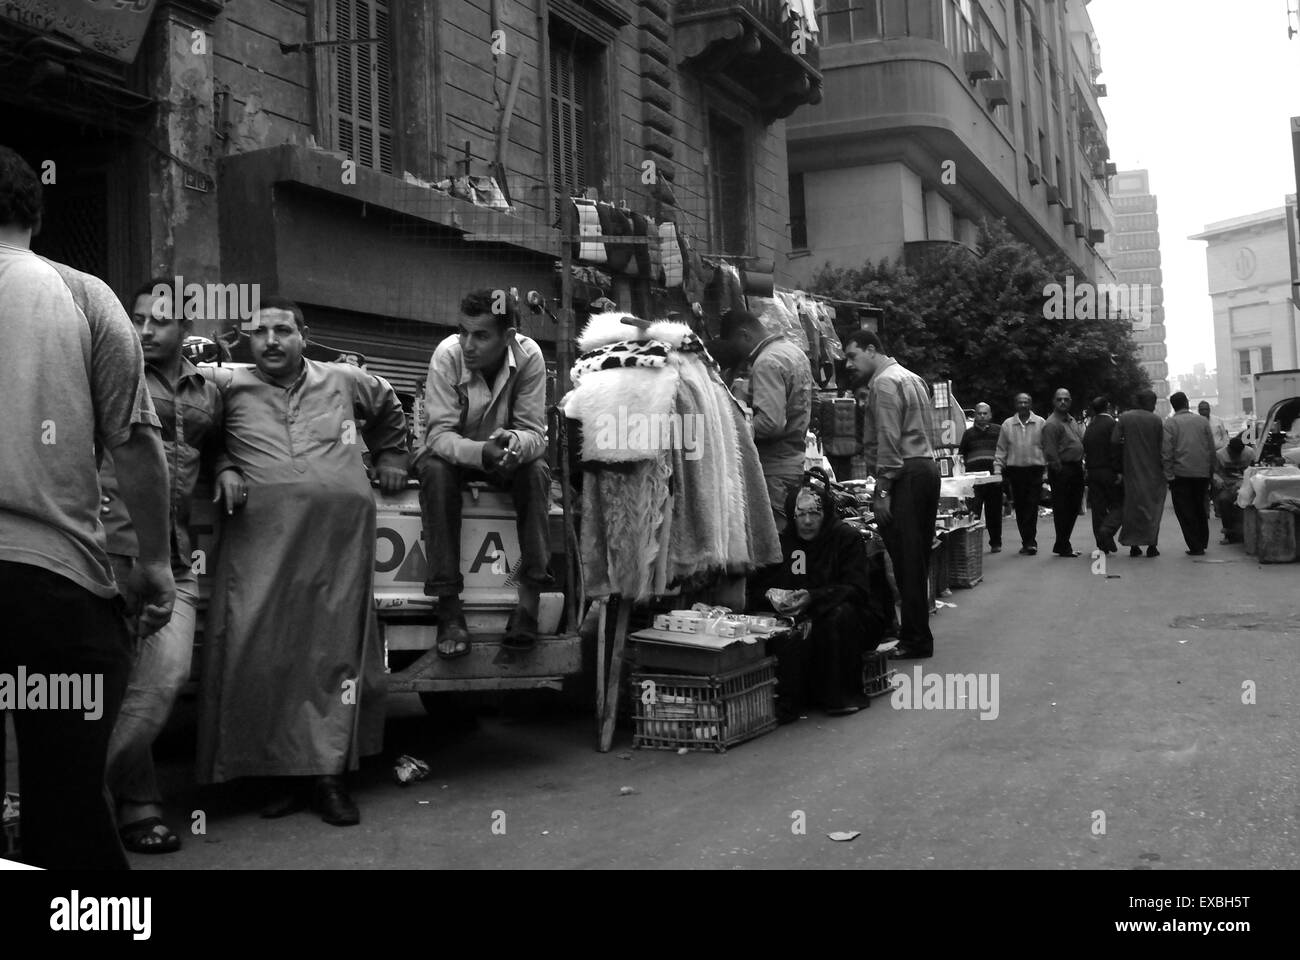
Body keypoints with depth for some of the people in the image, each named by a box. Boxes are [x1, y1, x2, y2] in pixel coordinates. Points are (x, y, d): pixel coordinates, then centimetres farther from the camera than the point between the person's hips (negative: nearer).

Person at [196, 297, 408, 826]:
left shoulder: (343, 381, 19)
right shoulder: (229, 386, 13)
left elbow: (388, 407, 37)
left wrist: (389, 457, 33)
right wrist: (225, 471, 3)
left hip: (339, 534, 1)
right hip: (260, 536, -1)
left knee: (335, 649, -3)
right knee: (259, 648, -10)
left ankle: (328, 775, 3)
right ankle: (288, 773, 1)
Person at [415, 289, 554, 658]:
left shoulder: (529, 356, -22)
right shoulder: (447, 355, -25)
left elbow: (534, 432, -21)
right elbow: (440, 433, -27)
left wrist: (513, 444, -46)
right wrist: (481, 452, -48)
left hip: (508, 452, 1)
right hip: (454, 451, -1)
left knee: (536, 471, -29)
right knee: (436, 472, -33)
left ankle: (531, 596, -29)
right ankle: (449, 607, -33)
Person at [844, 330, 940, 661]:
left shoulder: (883, 383, -9)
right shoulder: (911, 377, 22)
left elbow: (888, 441, -16)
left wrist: (883, 489, -16)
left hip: (905, 474, -10)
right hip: (927, 467, 10)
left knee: (906, 560, -7)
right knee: (918, 557, 13)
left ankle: (916, 640, -5)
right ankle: (915, 630, 19)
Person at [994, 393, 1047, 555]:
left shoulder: (1040, 423, 5)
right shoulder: (1007, 424, 9)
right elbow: (1001, 449, 11)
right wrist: (997, 467, 1)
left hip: (1035, 470, -2)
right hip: (1015, 470, 2)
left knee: (1032, 507, -8)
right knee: (1020, 508, 5)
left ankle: (1029, 541, -7)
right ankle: (1028, 541, 13)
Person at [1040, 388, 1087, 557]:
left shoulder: (1072, 421, 16)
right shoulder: (1051, 424, -12)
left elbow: (1081, 441, 21)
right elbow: (1050, 452, -16)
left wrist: (1080, 465, 12)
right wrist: (1059, 470, -15)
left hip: (1076, 468, 9)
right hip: (1062, 470, -9)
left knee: (1074, 507, 14)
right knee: (1062, 509, -2)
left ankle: (1062, 544, 24)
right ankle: (1063, 547, 6)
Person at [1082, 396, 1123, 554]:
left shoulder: (1089, 428, 11)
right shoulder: (1111, 424, -9)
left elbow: (1085, 451, 11)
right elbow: (1115, 449, -16)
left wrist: (1090, 469, 14)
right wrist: (1119, 472, -16)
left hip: (1092, 472, 6)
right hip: (1109, 472, -6)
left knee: (1098, 508, 8)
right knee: (1118, 505, 1)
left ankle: (1102, 544, 8)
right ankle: (1107, 530, -21)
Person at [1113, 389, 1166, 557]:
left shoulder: (1124, 417, -3)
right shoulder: (1156, 420, -7)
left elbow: (1114, 441, -7)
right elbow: (1161, 447, -6)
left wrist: (1118, 469, 4)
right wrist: (1163, 468, 6)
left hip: (1131, 470, 2)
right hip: (1152, 471, -2)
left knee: (1131, 506, 10)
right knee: (1152, 506, 7)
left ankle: (1133, 545, 9)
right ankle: (1151, 545, 2)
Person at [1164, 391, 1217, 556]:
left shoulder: (1170, 423, -5)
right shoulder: (1203, 421, 7)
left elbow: (1166, 452, -10)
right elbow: (1212, 448, 9)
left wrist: (1169, 476, -7)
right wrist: (1211, 471, 15)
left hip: (1181, 474, -4)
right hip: (1203, 472, 4)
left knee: (1185, 511, 1)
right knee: (1201, 509, 17)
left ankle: (1196, 547, -2)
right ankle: (1203, 543, 24)